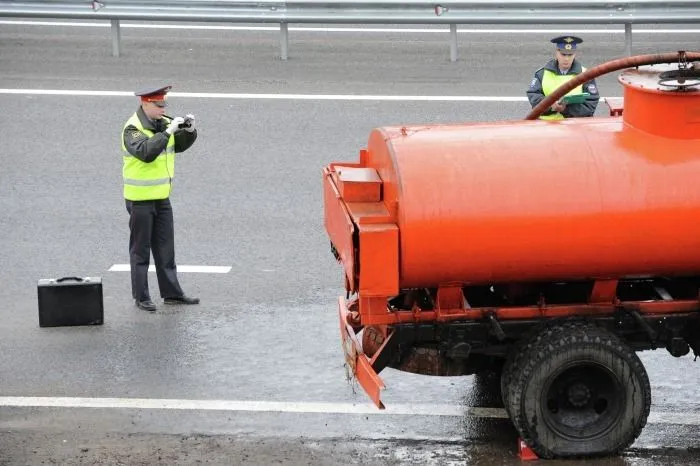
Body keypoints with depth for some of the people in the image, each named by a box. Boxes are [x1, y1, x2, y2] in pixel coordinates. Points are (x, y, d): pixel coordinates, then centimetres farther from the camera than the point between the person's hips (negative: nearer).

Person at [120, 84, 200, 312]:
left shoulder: (163, 123, 5)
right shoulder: (133, 128, -17)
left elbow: (181, 145, 10)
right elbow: (146, 152, -32)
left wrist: (189, 130, -8)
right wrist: (167, 132, -33)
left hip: (161, 196, 7)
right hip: (140, 198, -7)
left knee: (165, 248, 12)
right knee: (141, 249, 2)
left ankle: (172, 293, 19)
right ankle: (141, 297, 9)